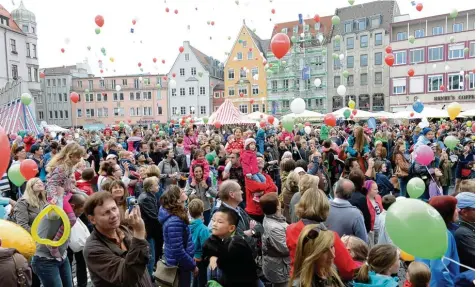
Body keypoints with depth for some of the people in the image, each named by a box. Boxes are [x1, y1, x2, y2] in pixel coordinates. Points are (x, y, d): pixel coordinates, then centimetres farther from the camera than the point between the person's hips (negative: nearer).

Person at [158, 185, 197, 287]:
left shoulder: (173, 215, -1)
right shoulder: (174, 221, -31)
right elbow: (178, 251, -30)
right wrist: (193, 266, -19)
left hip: (177, 264, 10)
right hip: (179, 266, -9)